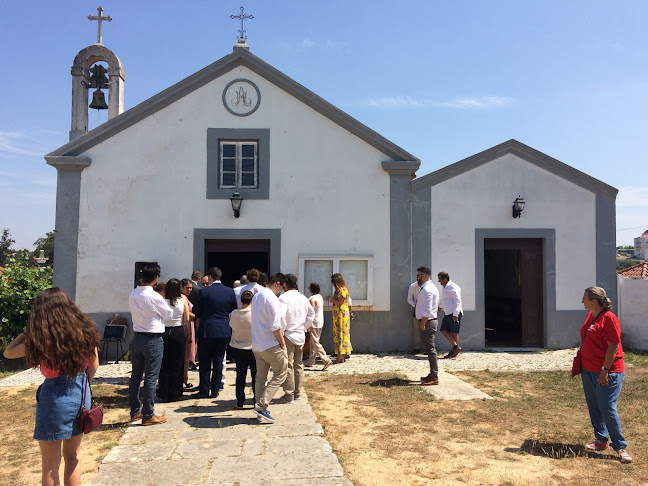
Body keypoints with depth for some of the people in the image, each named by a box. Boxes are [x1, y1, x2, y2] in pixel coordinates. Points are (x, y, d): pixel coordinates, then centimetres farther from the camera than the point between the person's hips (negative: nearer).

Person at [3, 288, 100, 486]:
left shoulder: (41, 339, -16)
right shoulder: (85, 332, -4)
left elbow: (8, 352, -1)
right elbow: (94, 365, 5)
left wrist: (29, 329, 2)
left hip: (55, 399, -4)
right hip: (81, 396, 5)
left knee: (50, 465, 12)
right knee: (73, 456, 21)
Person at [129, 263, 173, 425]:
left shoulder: (132, 295, 1)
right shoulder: (155, 297, -18)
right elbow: (169, 314, -3)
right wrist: (162, 304, 14)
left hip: (137, 338, 7)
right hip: (153, 340, -7)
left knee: (135, 376, 14)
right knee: (151, 378, -1)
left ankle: (135, 412, 24)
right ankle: (148, 415, 4)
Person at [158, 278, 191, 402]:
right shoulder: (183, 300, -4)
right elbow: (187, 320, 0)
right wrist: (188, 332, 11)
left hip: (164, 333, 0)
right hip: (179, 333, 0)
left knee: (164, 365, 9)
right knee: (177, 364, 8)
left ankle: (164, 394, 12)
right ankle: (174, 394, 12)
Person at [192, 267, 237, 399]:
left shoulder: (204, 291, -10)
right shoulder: (230, 292, 0)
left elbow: (196, 311, -5)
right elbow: (234, 310, 9)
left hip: (207, 330, -3)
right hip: (224, 331, 3)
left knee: (205, 362, 7)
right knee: (218, 361, 10)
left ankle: (204, 390, 10)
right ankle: (215, 390, 13)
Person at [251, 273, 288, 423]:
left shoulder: (256, 297, 13)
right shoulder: (272, 299, -16)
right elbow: (275, 326, -20)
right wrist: (282, 342, -7)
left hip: (256, 344, 9)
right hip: (270, 344, -9)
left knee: (260, 376, 13)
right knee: (281, 373, 2)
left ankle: (261, 410, 17)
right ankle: (261, 405, -5)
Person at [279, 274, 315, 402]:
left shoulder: (284, 297, -12)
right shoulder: (303, 297, 8)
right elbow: (312, 313, 16)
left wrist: (282, 331, -10)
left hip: (288, 335, -6)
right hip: (301, 336, 6)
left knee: (288, 366, -1)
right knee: (299, 365, 14)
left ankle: (289, 395, 2)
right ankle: (297, 393, 21)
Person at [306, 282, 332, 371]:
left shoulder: (312, 299, -17)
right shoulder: (320, 297, 11)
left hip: (315, 323, -10)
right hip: (320, 322, 10)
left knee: (315, 343, -8)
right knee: (313, 343, 15)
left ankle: (326, 360, -14)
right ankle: (310, 362, 21)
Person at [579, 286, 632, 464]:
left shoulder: (609, 318, -17)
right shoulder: (591, 316, 10)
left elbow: (613, 346, -19)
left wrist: (605, 370, -21)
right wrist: (582, 364, 18)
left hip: (607, 373, -9)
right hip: (589, 370, 9)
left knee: (607, 408, -6)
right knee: (593, 407, 14)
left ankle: (620, 446, 7)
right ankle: (601, 440, 27)